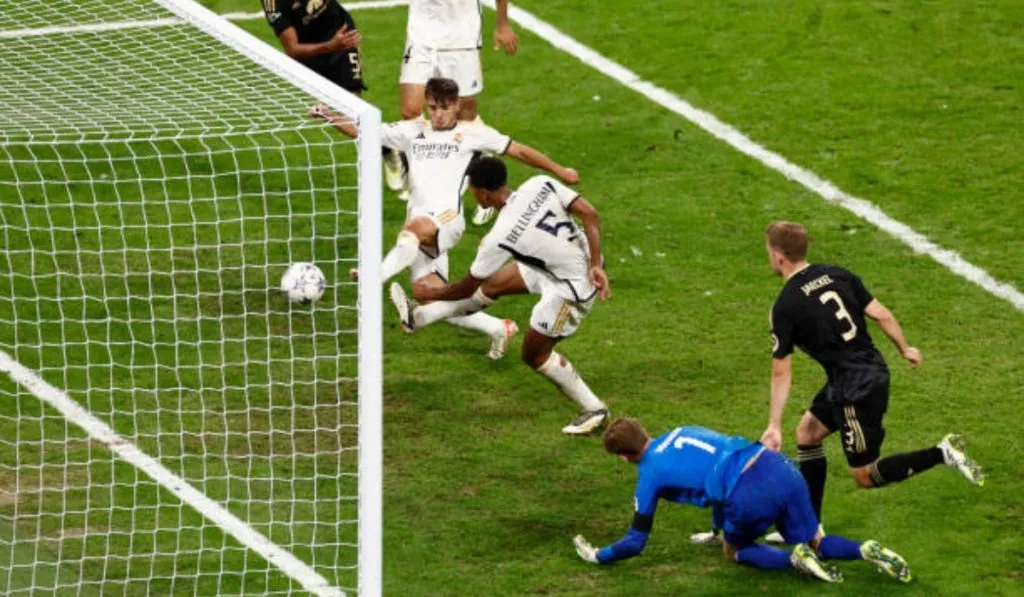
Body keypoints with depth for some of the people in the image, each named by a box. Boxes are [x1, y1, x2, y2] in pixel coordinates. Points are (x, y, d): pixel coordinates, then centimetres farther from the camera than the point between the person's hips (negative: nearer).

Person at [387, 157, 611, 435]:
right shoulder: (540, 184, -14)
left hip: (571, 287, -8)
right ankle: (419, 317, 28)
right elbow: (590, 214, -14)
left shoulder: (501, 237, -26)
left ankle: (593, 409, 20)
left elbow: (467, 288, -11)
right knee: (492, 283, 15)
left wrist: (432, 293, 7)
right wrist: (595, 265, -9)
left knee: (534, 354, 10)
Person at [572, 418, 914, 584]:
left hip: (751, 496, -7)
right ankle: (867, 552, -4)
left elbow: (635, 542, 13)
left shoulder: (650, 473, 8)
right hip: (778, 469, 7)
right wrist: (720, 528, 55)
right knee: (816, 542, 23)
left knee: (735, 551, 24)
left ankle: (795, 559, -2)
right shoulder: (679, 434, 27)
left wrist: (598, 556, 31)